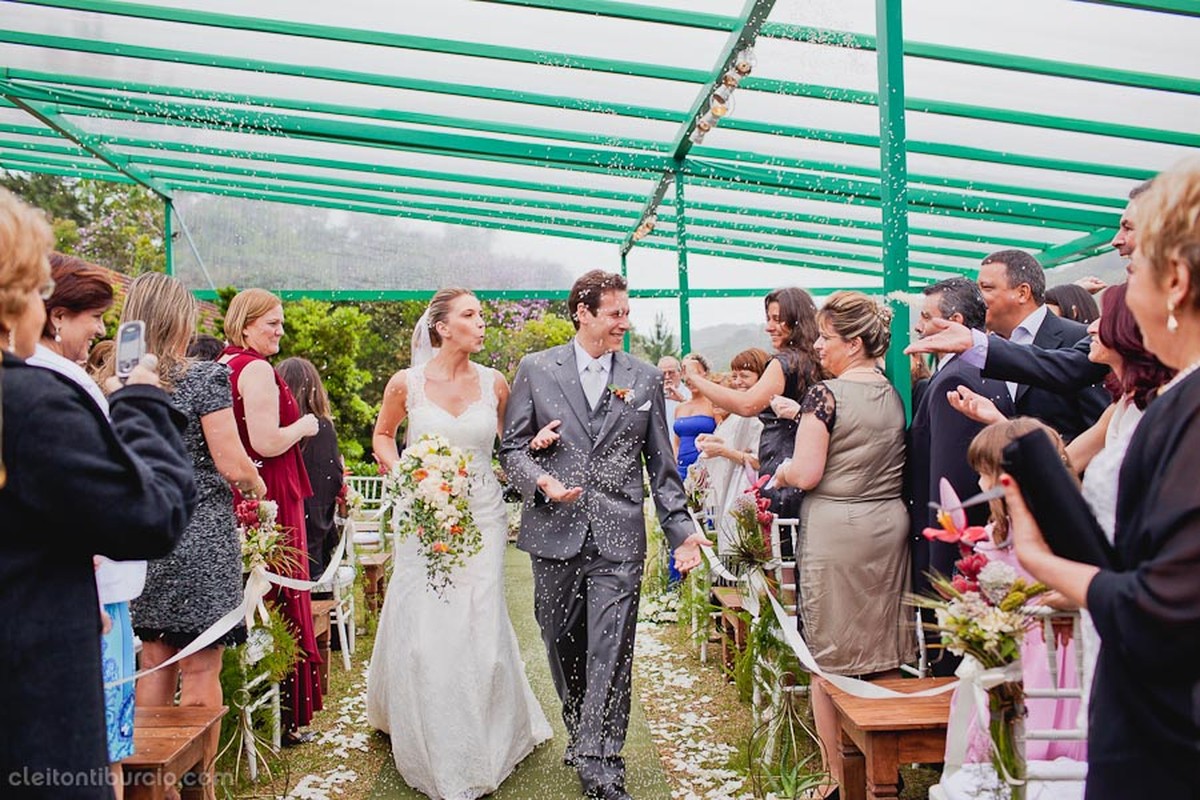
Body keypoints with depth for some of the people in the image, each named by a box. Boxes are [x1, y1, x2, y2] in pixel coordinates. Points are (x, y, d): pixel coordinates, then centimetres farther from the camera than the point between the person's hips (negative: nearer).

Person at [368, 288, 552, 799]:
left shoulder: (494, 384, 1)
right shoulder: (406, 383, -3)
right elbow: (382, 435, 13)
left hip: (482, 516, 1)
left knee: (479, 628, 4)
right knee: (424, 631, 2)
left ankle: (481, 746, 25)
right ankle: (433, 753, 22)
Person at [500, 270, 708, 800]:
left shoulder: (646, 379, 7)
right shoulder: (536, 370, 4)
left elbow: (661, 464, 9)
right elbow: (512, 447, 5)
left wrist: (682, 531, 4)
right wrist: (542, 482, -14)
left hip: (618, 539, 0)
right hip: (555, 533, 1)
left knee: (611, 653, -4)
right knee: (563, 647, 12)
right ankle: (582, 734, 33)